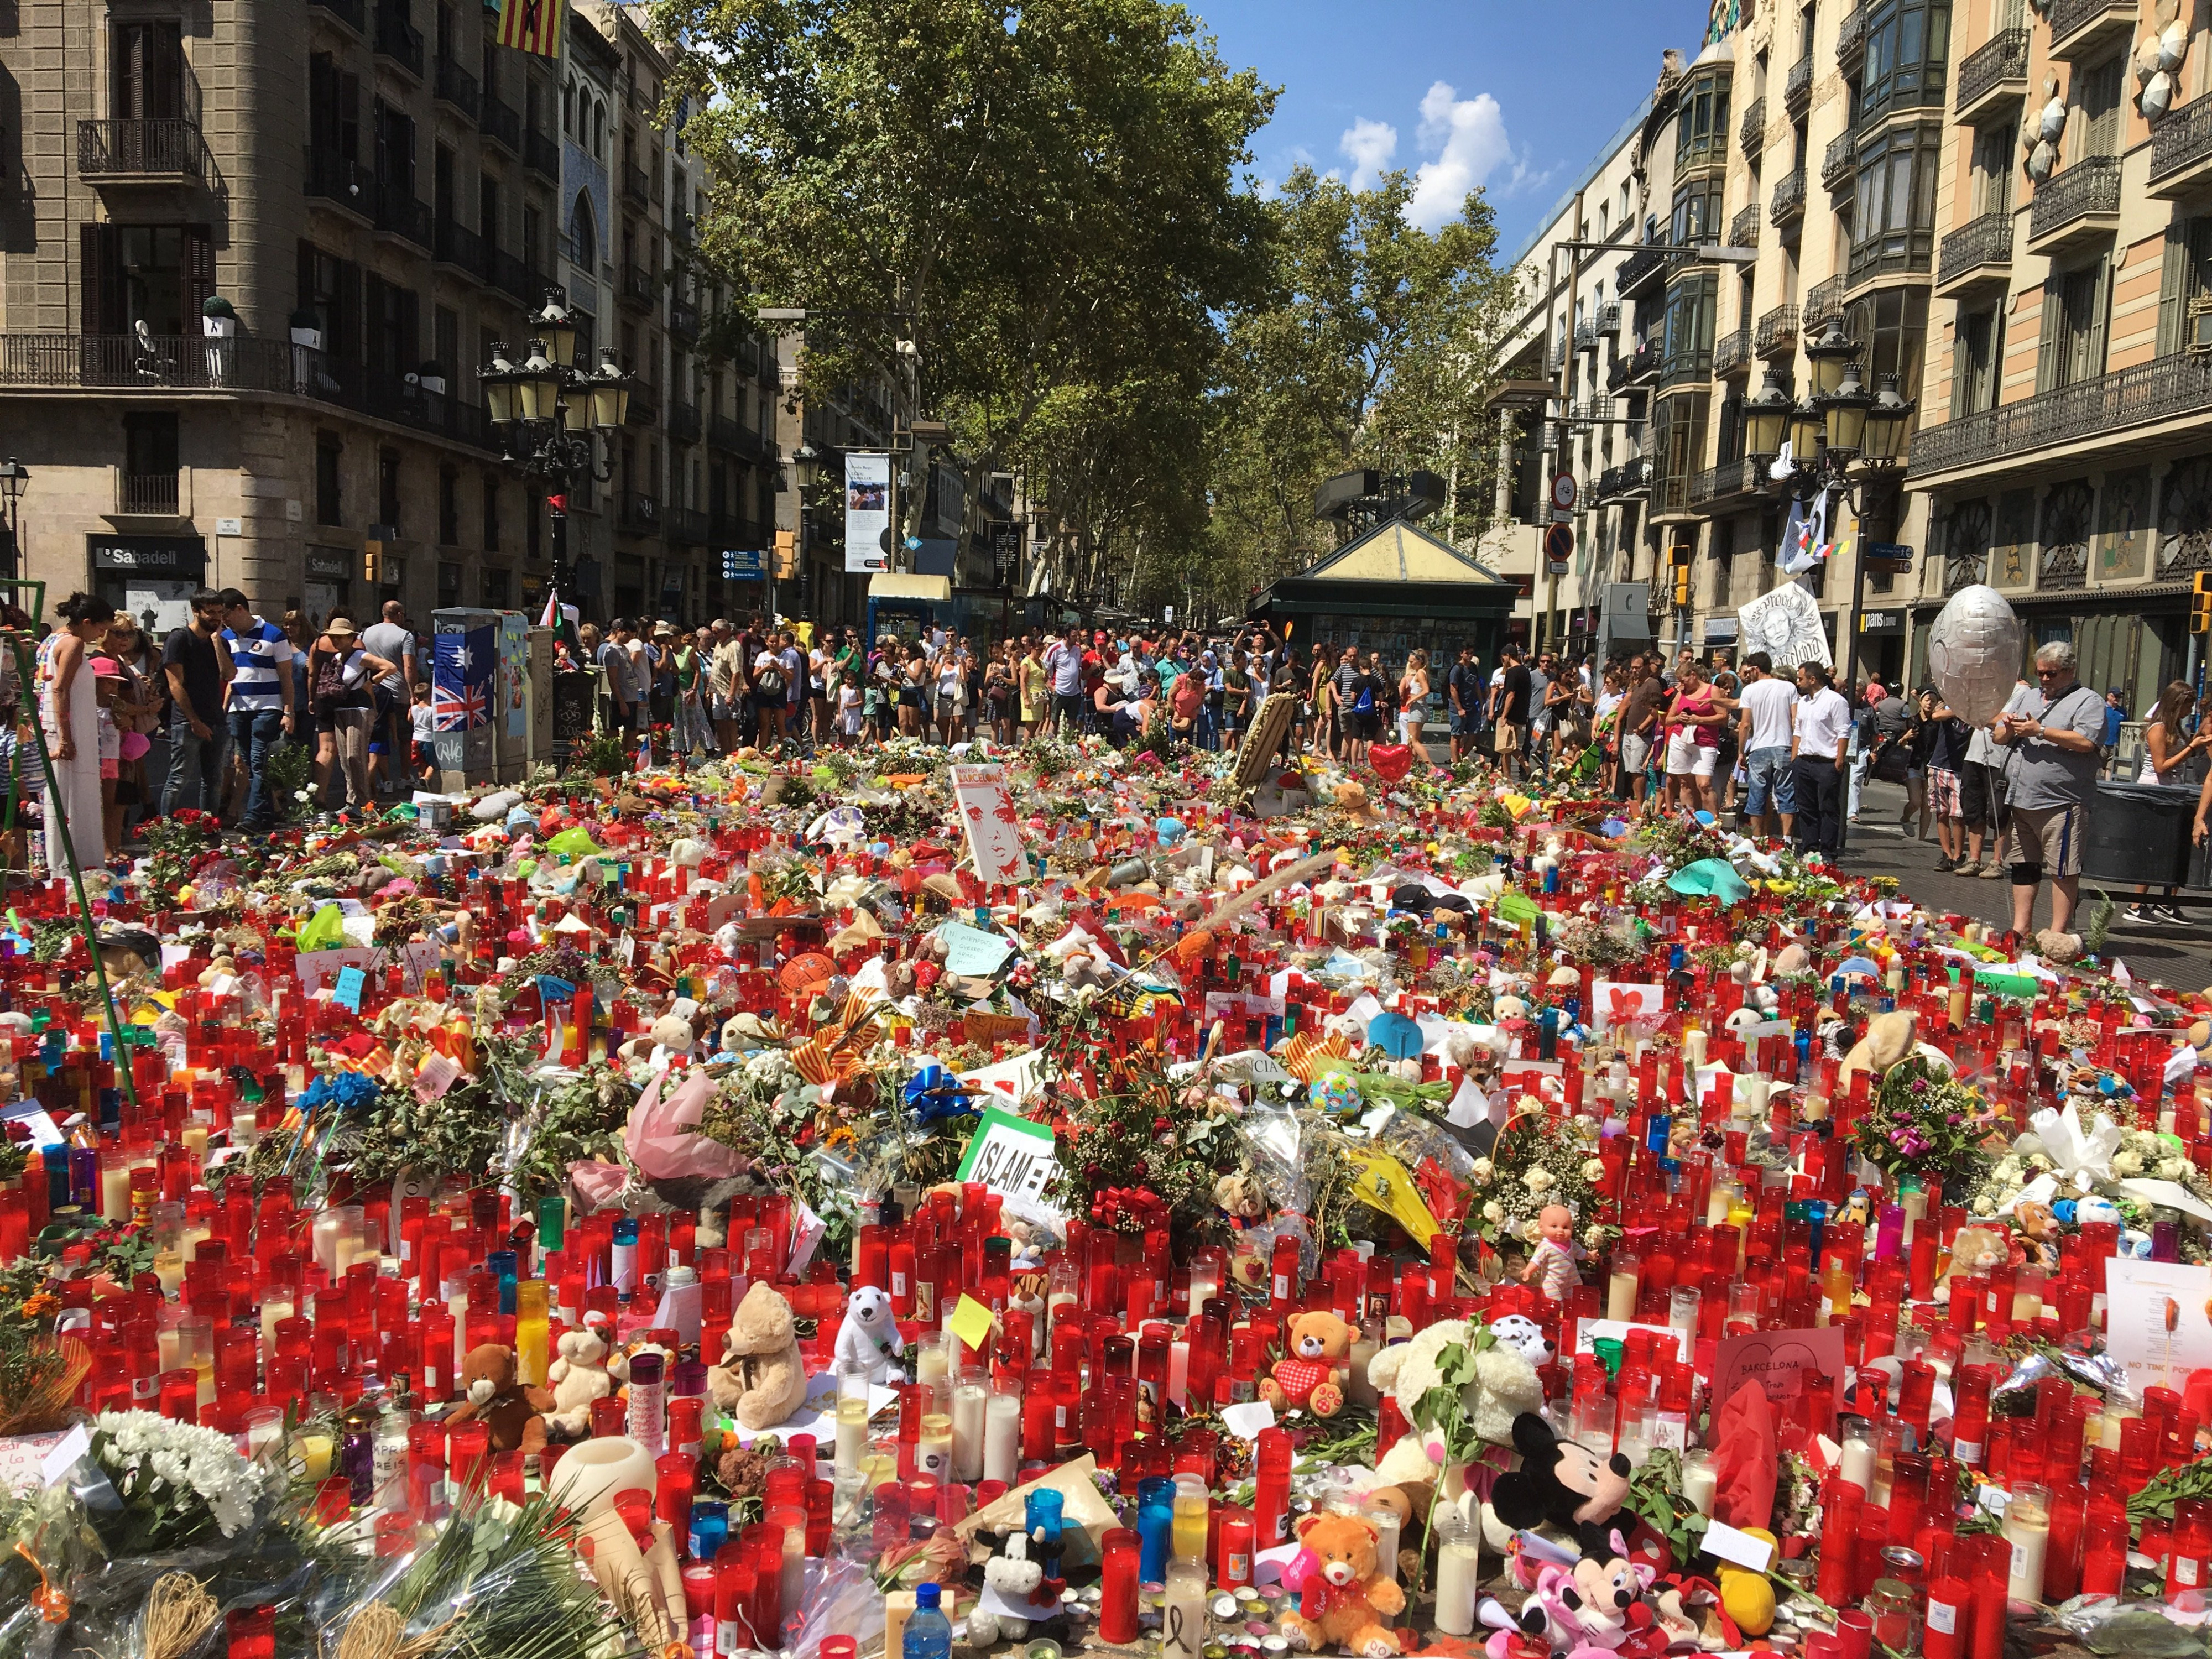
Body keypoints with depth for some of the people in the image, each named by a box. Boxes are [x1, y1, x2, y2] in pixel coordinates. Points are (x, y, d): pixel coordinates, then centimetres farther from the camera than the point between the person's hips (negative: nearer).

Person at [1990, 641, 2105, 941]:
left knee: (2063, 871, -3)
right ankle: (2021, 928, 18)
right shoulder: (2027, 698, 20)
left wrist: (2039, 731, -15)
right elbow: (1997, 737, 21)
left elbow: (2086, 741, -17)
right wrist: (2007, 729, -1)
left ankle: (2057, 935, -1)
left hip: (2059, 805, -7)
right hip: (2019, 802, 7)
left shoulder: (2088, 701, -1)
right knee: (2023, 867, 11)